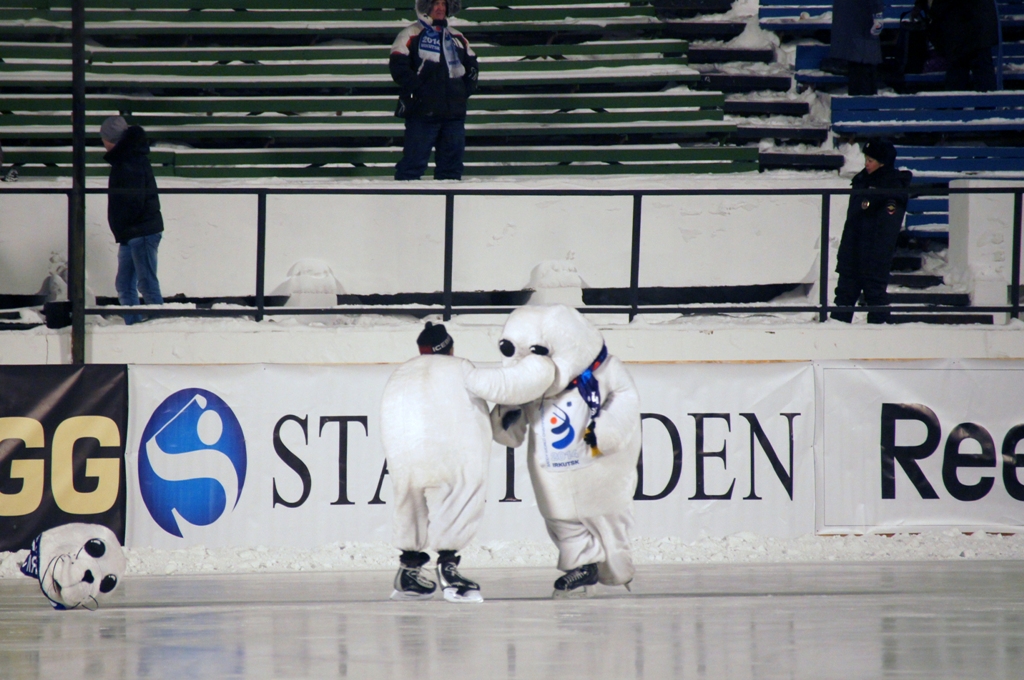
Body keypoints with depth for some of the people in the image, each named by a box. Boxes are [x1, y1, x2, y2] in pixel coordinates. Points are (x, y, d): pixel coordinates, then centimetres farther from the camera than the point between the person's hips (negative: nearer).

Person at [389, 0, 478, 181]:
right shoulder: (411, 35, -3)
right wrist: (418, 91, -15)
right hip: (423, 111, -6)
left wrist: (465, 90, 9)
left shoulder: (457, 38, 16)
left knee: (452, 162, 9)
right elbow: (398, 65, -11)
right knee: (414, 160, -9)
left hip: (454, 111, 6)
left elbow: (471, 64, 25)